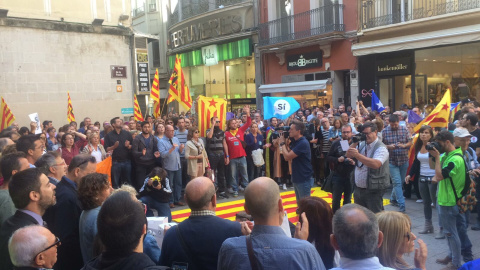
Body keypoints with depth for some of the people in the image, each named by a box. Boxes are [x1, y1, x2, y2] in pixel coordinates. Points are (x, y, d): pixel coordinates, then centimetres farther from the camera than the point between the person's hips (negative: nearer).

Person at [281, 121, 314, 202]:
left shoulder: (303, 143, -20)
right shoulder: (294, 142, 10)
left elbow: (287, 157, -22)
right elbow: (287, 156, 8)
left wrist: (282, 143, -10)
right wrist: (286, 143, 0)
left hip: (304, 179, -9)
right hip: (297, 178, 9)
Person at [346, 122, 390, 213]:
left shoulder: (381, 148, -15)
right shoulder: (362, 145, 9)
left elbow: (376, 164, -31)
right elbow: (348, 155, 9)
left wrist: (357, 155, -35)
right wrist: (355, 143, -5)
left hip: (373, 191, -7)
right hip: (358, 188, 8)